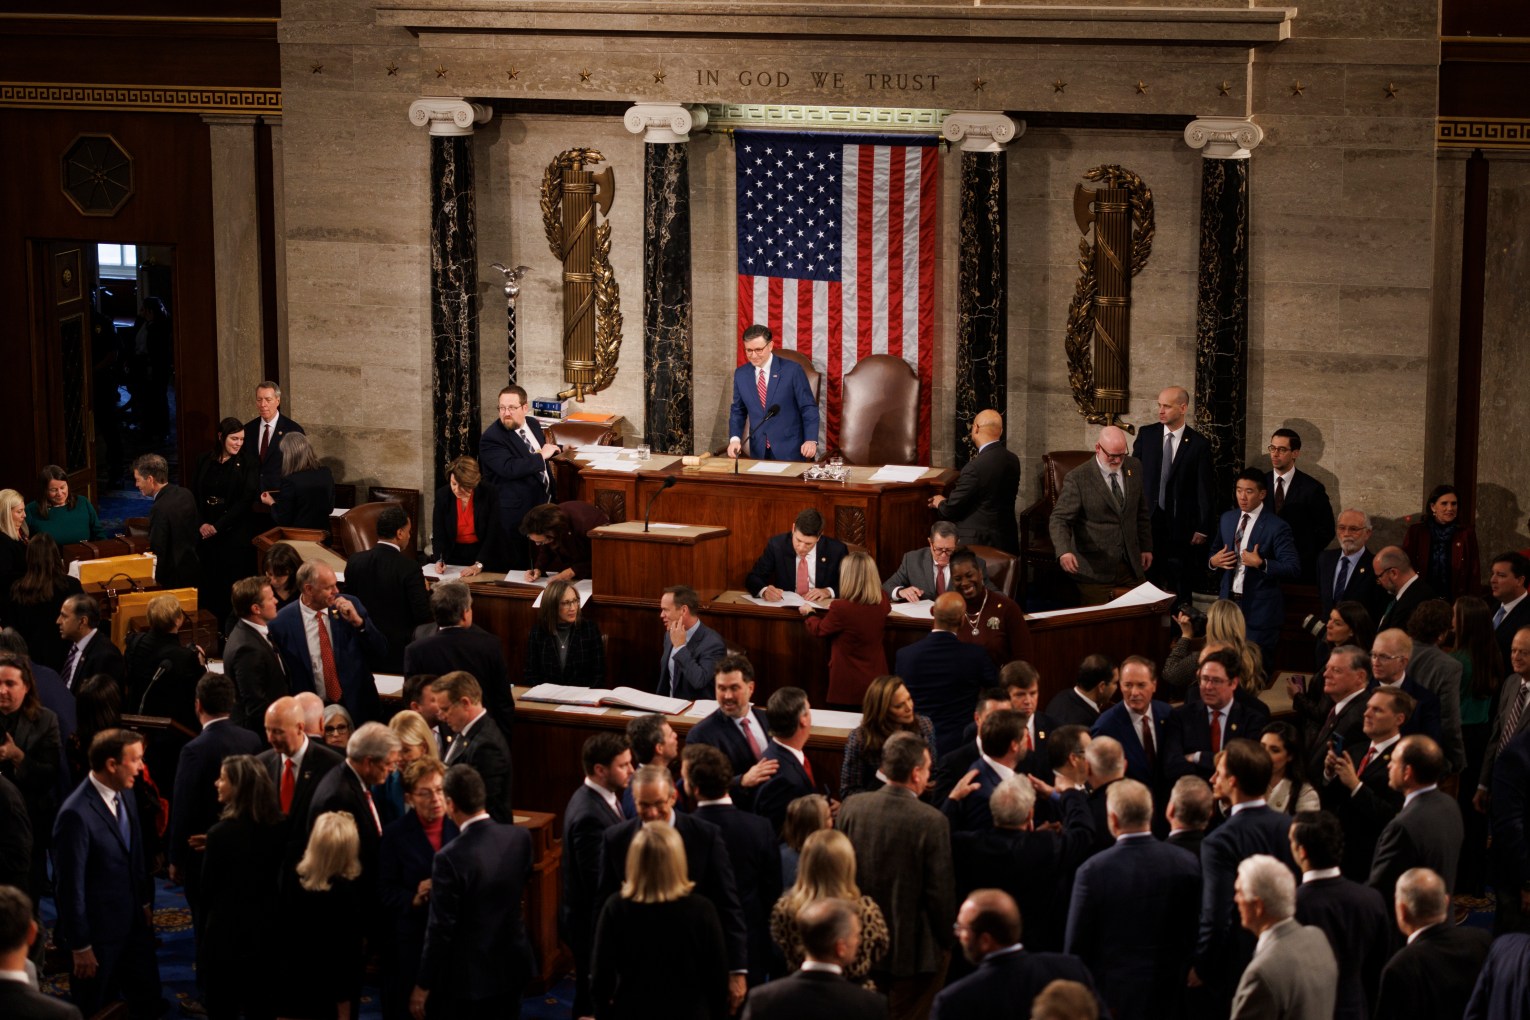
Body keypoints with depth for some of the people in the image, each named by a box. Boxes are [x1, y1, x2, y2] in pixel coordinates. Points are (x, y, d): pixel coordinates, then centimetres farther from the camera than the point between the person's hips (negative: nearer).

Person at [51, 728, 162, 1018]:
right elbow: (70, 885, -21)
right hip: (98, 931, -7)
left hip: (134, 922, 7)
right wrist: (80, 946, -16)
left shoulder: (125, 795, -2)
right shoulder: (76, 815, -27)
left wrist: (145, 901, 15)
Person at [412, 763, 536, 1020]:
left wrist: (422, 987, -10)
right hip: (512, 967, 6)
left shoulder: (451, 857, -25)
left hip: (468, 977, -6)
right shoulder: (520, 837, -8)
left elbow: (441, 928, -20)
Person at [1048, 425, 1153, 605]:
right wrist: (1064, 551, -33)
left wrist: (1146, 546, 17)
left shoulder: (1134, 467, 6)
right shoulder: (1077, 478, -12)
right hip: (1096, 570, -5)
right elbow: (1059, 519, -16)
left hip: (1132, 568, 5)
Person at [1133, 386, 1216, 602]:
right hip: (1147, 520, 2)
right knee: (1148, 582, 2)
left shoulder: (1199, 444, -2)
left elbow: (1205, 489, -2)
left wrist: (1203, 528, -5)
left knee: (1181, 590, 3)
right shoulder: (1146, 435, 4)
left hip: (1181, 525, -2)